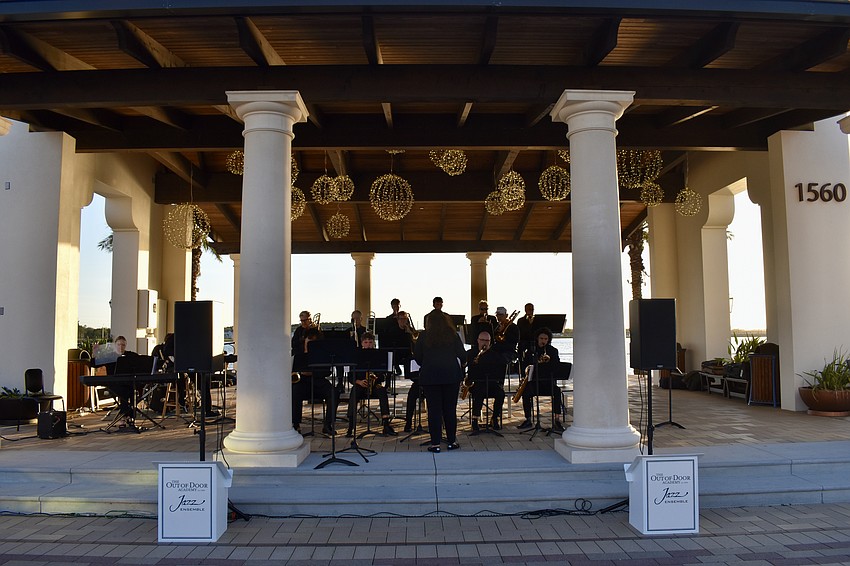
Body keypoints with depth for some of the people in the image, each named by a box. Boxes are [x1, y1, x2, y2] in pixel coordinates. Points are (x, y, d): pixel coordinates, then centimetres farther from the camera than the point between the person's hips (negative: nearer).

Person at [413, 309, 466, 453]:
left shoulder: (424, 335, 1)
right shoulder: (452, 334, 3)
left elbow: (417, 356, 3)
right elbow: (462, 355, 1)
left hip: (430, 376, -1)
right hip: (451, 375, 1)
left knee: (434, 409, 2)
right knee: (450, 409, 9)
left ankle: (435, 443, 2)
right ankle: (452, 441, 15)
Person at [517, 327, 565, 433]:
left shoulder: (553, 351, 12)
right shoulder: (531, 351, 13)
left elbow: (557, 365, 1)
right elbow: (524, 364, 11)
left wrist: (549, 360, -18)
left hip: (549, 380, 0)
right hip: (534, 381, 0)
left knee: (557, 391, -32)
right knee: (525, 392, -28)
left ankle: (556, 420, -28)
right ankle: (528, 420, -11)